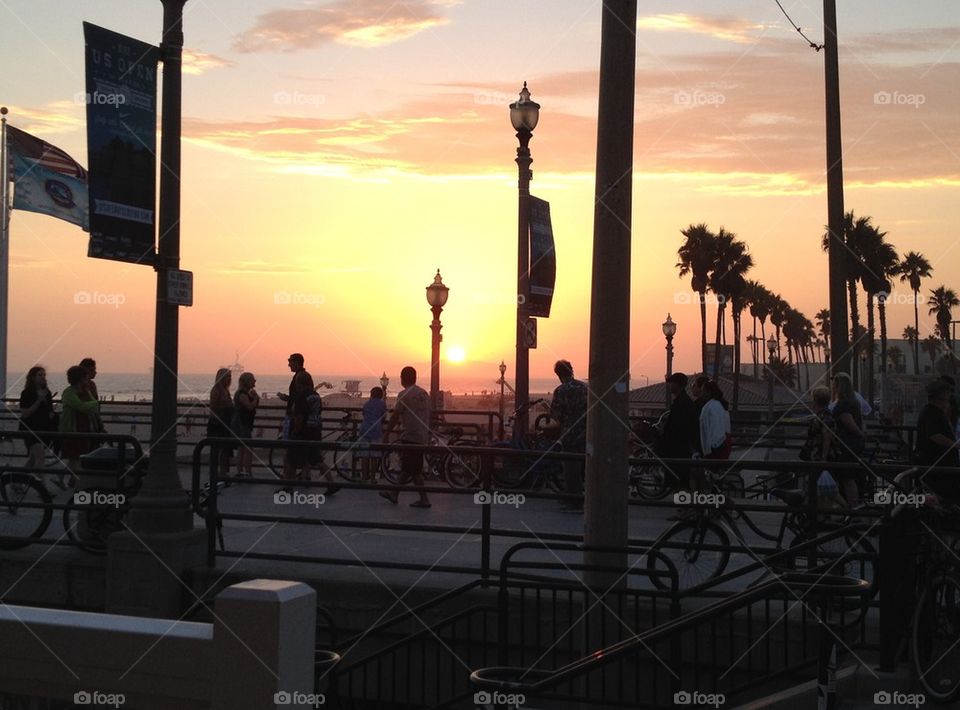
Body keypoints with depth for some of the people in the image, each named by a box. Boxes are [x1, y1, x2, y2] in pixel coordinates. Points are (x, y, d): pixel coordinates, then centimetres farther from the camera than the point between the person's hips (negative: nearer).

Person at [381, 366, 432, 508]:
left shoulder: (404, 394, -11)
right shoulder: (424, 393, 11)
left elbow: (395, 416, -12)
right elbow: (428, 415, 16)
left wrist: (386, 433, -4)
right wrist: (428, 435, 24)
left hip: (410, 436, -8)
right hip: (422, 436, 8)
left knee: (414, 471, -3)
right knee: (406, 468, 13)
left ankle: (424, 499, -1)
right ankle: (394, 494, 18)